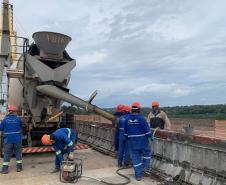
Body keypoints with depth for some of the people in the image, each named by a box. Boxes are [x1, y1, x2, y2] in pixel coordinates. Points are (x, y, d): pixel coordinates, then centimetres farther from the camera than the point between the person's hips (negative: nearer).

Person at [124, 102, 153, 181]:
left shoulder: (127, 119, -1)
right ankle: (145, 167, 26)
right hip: (143, 142, -3)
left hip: (132, 143, 3)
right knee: (147, 153, 26)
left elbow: (126, 132, 9)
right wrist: (150, 135, 6)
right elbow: (147, 131, -14)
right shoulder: (141, 118, -15)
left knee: (136, 159, 11)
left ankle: (138, 175, 16)